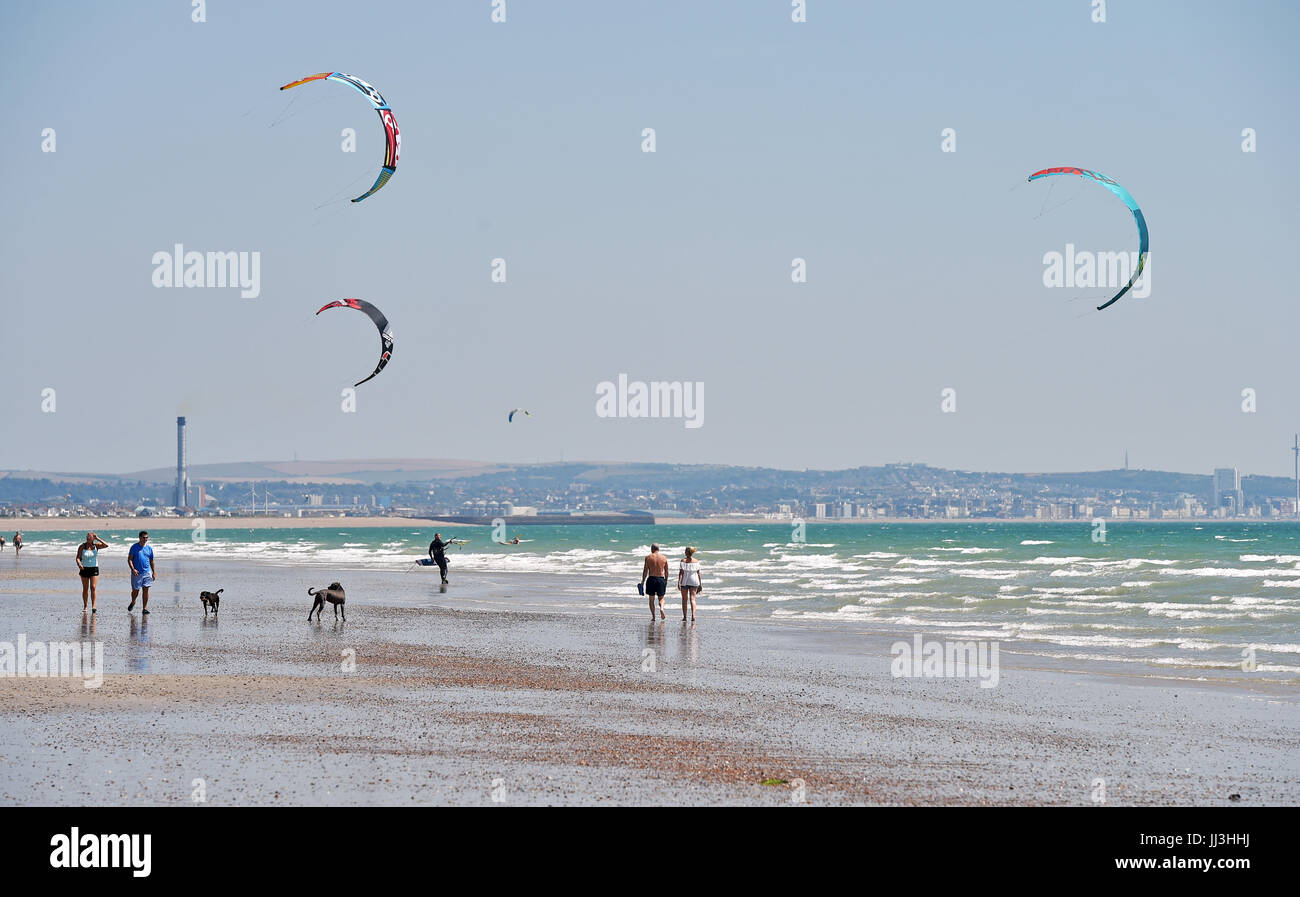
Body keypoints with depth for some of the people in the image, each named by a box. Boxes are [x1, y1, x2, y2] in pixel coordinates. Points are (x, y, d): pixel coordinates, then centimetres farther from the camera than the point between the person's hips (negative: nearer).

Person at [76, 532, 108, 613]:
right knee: (85, 589, 7)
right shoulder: (82, 547, -3)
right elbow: (78, 558, -7)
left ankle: (93, 607, -17)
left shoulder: (96, 545, -1)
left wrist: (97, 538, -13)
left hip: (94, 569, -1)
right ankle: (84, 606, 20)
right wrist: (79, 564, -27)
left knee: (93, 587, -12)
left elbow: (106, 545, -15)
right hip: (84, 569, 1)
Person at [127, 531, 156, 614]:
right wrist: (133, 569, -18)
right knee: (135, 590, 4)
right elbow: (129, 559, -5)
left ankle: (145, 608, 0)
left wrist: (153, 573, 15)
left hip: (147, 572, 2)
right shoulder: (134, 547, -2)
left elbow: (151, 561, 16)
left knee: (146, 590, -4)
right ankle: (133, 602, 34)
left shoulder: (149, 548, 9)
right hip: (136, 573, -2)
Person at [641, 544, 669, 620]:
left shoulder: (648, 557, -2)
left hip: (651, 579, -1)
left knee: (651, 599, 11)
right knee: (661, 598, 13)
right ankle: (661, 608, -17)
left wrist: (643, 582, 1)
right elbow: (666, 571, 7)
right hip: (661, 579, 1)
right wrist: (666, 581, 18)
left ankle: (653, 616, 8)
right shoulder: (664, 558, 3)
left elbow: (645, 571, -4)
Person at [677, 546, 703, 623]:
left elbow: (681, 572, -13)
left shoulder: (683, 561, -6)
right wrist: (700, 584, 9)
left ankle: (684, 617, 14)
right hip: (694, 582, 2)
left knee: (684, 599, 9)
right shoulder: (696, 561, 2)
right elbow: (698, 573, 4)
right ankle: (693, 615, -21)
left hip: (685, 581, -2)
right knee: (692, 599, -1)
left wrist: (679, 582, -16)